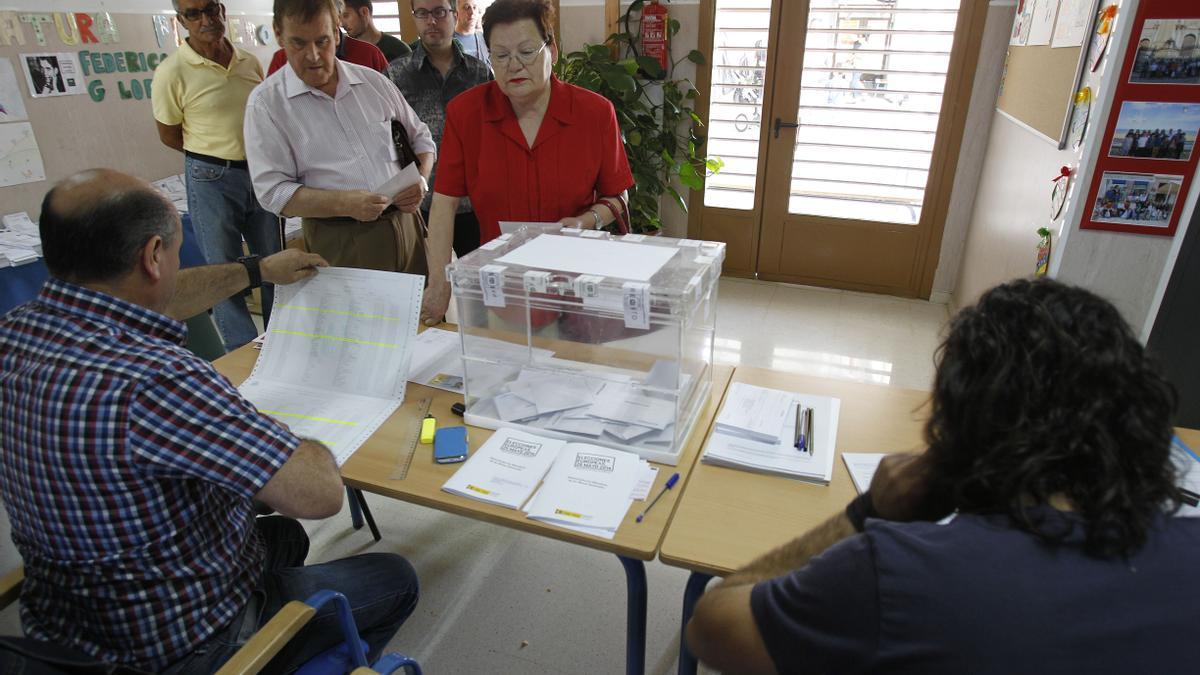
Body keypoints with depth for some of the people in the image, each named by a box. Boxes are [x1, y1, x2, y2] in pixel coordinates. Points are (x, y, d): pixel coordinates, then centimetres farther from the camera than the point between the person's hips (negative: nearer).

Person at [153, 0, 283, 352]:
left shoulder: (250, 62, 3)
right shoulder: (171, 72, -11)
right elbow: (169, 136, -1)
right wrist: (219, 157, 1)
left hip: (260, 174, 5)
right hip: (212, 179, -5)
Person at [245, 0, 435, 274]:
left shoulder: (374, 82, 8)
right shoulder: (266, 102, -2)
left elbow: (420, 136, 17)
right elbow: (272, 191, -8)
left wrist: (421, 179, -5)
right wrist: (344, 204, -22)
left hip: (404, 228, 4)